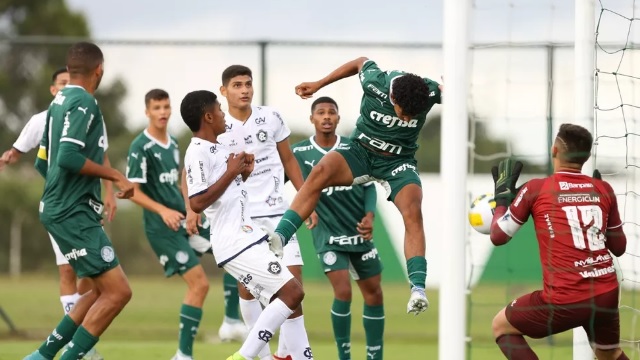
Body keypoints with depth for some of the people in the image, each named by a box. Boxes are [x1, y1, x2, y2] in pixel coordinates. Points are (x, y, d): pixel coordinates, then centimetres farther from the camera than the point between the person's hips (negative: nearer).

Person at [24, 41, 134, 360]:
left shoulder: (59, 102, 15)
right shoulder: (83, 103, -13)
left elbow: (43, 163, 21)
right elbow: (69, 157, -25)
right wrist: (116, 176, -16)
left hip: (61, 210, 10)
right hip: (74, 214, -10)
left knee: (103, 290, 15)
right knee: (117, 292, -11)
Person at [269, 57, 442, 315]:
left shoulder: (430, 92, -22)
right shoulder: (375, 82, -24)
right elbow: (361, 62, 2)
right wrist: (319, 84, 9)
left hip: (399, 161, 0)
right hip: (361, 151, 0)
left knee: (413, 213, -26)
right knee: (320, 172, -29)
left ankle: (418, 287, -30)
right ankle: (279, 238, -34)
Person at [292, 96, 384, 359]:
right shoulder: (299, 153, -7)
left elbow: (368, 186, 6)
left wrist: (369, 216, -8)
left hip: (359, 232, 4)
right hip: (328, 235, -4)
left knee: (374, 292, 8)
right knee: (343, 292, -17)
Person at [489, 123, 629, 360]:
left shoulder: (536, 189, -3)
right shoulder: (603, 190, 7)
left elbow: (498, 236, 5)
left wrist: (503, 194, 19)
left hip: (565, 299, -4)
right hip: (607, 295, 4)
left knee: (501, 326, 18)